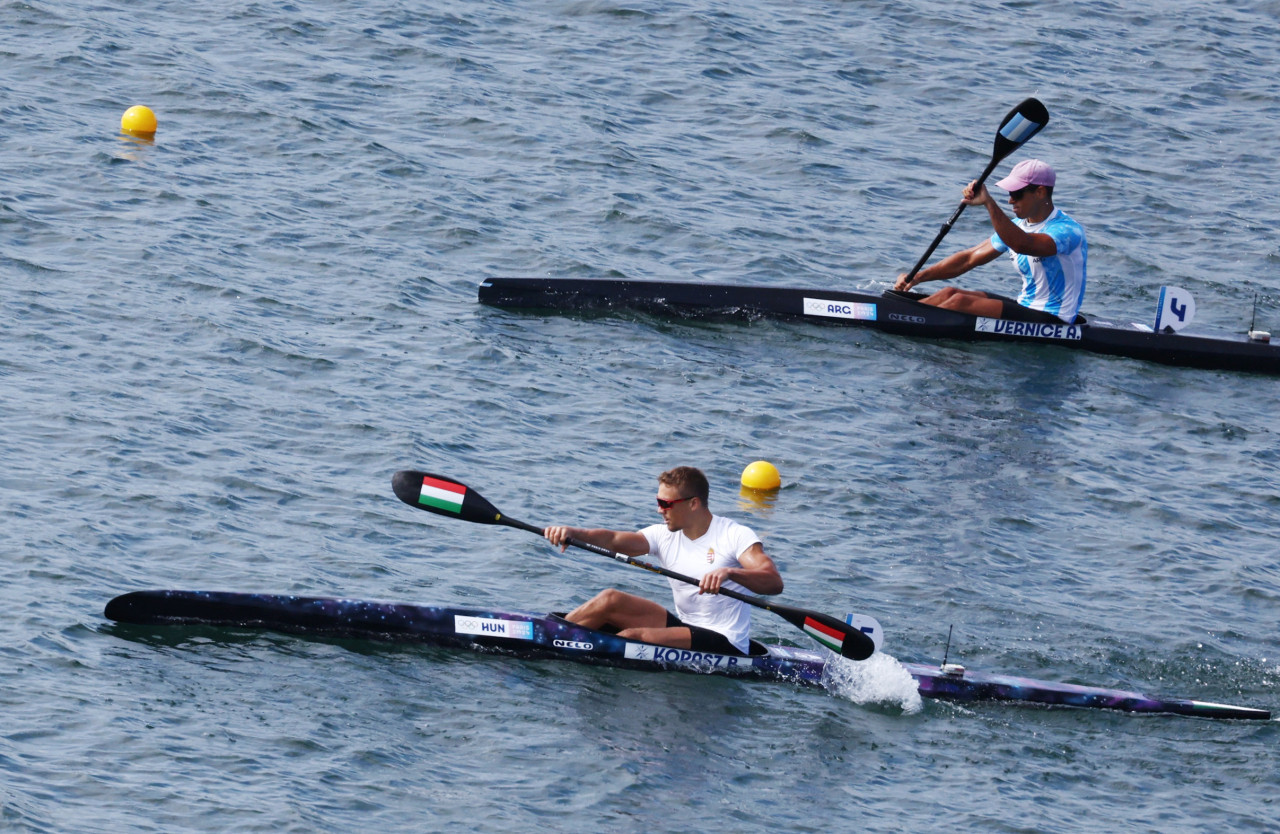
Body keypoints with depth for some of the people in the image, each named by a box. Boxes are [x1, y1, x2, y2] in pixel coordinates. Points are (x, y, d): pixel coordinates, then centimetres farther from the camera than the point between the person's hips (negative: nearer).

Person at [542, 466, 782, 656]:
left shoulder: (735, 536, -12)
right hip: (686, 628, 7)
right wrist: (573, 533, -29)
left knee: (633, 637, -24)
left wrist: (729, 573, -44)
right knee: (609, 600, -7)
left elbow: (775, 583, -26)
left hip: (724, 644, -7)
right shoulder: (665, 535, 5)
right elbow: (614, 540, -10)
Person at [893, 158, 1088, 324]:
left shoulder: (1067, 230, -17)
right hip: (1025, 309, 9)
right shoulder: (1019, 227, 11)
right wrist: (918, 277, 1)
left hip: (1051, 322, -9)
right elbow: (970, 258, 10)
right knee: (950, 293, -2)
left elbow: (1022, 245, -37)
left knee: (960, 302, -20)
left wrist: (989, 202, -44)